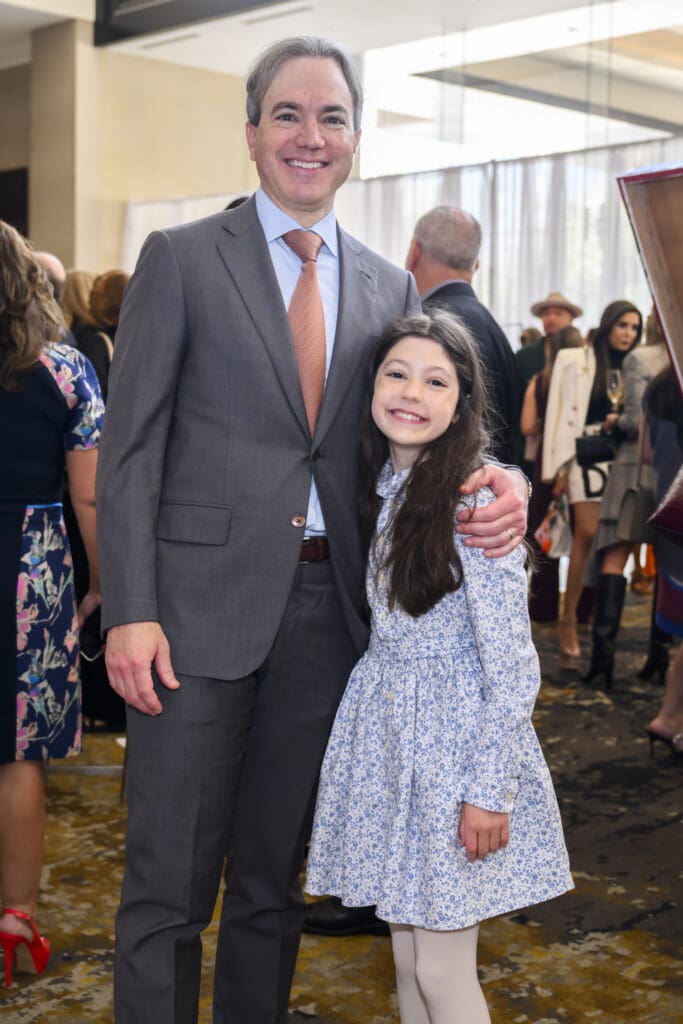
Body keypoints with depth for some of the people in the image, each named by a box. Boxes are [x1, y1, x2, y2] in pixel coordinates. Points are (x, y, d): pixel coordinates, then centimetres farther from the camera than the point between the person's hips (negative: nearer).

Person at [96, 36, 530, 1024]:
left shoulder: (390, 286, 11)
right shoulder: (180, 259, 0)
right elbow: (130, 445, -4)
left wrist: (503, 482, -11)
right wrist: (131, 611, -13)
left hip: (328, 610, 4)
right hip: (203, 605, -4)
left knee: (273, 879, 16)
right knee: (168, 886, 1)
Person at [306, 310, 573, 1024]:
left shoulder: (476, 501, -16)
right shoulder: (379, 487, 5)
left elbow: (512, 667, -16)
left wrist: (489, 790, -17)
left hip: (456, 737, -6)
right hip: (383, 730, 7)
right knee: (407, 957, 15)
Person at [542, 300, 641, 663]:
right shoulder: (576, 360, 4)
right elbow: (562, 413, 0)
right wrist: (561, 467, -5)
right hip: (588, 454, -4)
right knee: (587, 534, -12)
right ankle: (569, 619, -6)